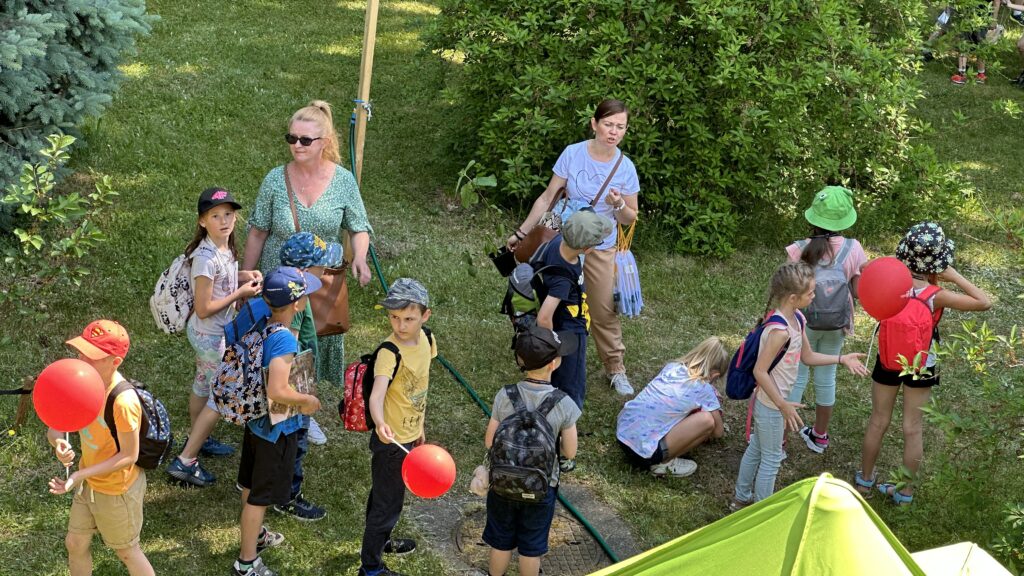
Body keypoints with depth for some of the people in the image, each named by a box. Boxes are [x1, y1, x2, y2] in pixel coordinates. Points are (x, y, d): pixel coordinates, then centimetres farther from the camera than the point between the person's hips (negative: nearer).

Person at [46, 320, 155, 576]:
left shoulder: (123, 402, -36)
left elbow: (129, 456, -25)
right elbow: (54, 426, -7)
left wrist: (80, 475, -30)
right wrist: (58, 441, -30)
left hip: (117, 490, -7)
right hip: (89, 481, 7)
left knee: (126, 551, 16)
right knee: (75, 544, 23)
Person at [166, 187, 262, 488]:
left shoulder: (224, 247, -4)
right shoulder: (207, 258, -31)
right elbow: (204, 309, -27)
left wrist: (242, 275, -2)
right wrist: (240, 293, -21)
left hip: (209, 333, 9)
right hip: (211, 336, -9)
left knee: (204, 385, 26)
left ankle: (198, 439, 48)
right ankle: (185, 462, 7)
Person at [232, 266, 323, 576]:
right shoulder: (285, 340, -33)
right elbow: (277, 392, -35)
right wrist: (308, 400, -19)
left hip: (255, 418, 8)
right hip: (276, 429, -8)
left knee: (251, 485, 27)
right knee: (260, 495, 8)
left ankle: (254, 534, 49)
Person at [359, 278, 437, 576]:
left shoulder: (427, 340, -5)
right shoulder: (389, 353, -29)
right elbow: (376, 395, -45)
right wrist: (380, 423, -64)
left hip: (410, 436, 8)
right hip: (390, 440, -8)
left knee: (387, 494, 28)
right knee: (388, 504, 6)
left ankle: (380, 540, 50)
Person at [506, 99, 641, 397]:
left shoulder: (626, 168, -9)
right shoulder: (573, 154, -12)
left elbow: (630, 218, 1)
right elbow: (547, 198, -5)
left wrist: (619, 206, -23)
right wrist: (521, 233, -4)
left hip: (600, 248, 0)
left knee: (605, 311, 3)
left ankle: (616, 369, 18)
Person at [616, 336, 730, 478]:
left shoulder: (672, 366, 12)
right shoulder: (703, 389, -5)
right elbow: (718, 432, 10)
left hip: (622, 433, 8)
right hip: (643, 450, -8)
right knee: (706, 420, -7)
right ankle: (664, 463, 1)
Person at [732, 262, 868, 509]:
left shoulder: (797, 319, -3)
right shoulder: (780, 330, -31)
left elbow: (807, 356, 10)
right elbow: (760, 371, -28)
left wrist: (842, 358, 3)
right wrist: (783, 405, -24)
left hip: (768, 401, 9)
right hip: (771, 404, -9)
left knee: (756, 449, 24)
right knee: (772, 458, 8)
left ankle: (742, 498, 41)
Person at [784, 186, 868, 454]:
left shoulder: (800, 250, -21)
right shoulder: (853, 249, -14)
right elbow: (858, 291, -8)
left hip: (804, 322, -2)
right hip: (836, 323, 3)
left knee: (796, 377, 11)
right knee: (826, 375, 20)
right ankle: (819, 436, 37)